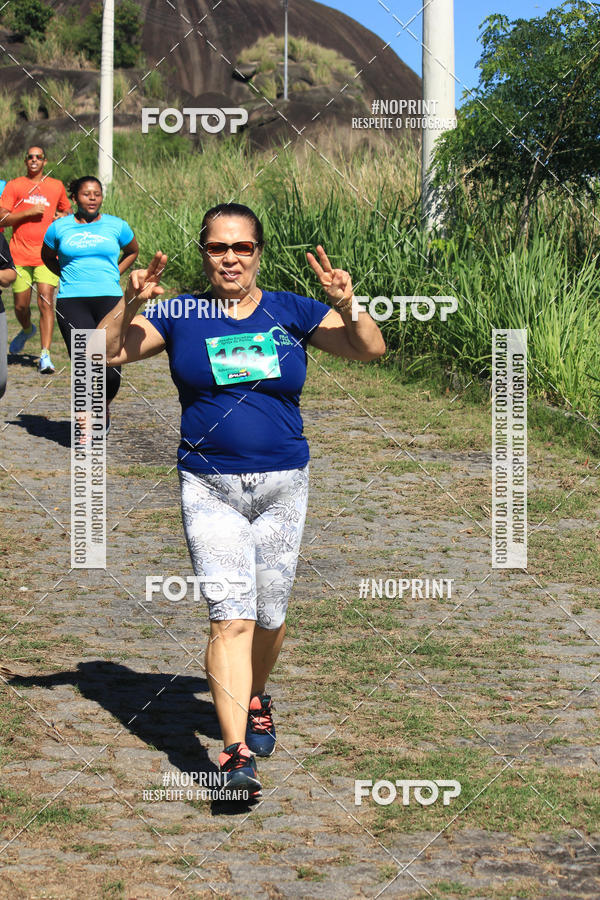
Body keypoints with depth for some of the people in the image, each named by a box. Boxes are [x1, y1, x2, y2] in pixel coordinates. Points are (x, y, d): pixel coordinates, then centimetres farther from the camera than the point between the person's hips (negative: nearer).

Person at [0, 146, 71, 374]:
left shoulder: (57, 186, 11)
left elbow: (67, 210, 28)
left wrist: (63, 217, 4)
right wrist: (29, 212, -13)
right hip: (20, 256, 0)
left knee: (46, 302, -14)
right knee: (21, 306, 7)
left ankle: (45, 355, -16)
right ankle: (27, 330, 42)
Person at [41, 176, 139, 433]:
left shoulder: (117, 226, 8)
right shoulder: (60, 227, 7)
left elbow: (132, 252, 26)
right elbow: (47, 257, 25)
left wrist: (113, 275, 13)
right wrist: (69, 276, 11)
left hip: (110, 299, 0)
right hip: (72, 302, 0)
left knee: (111, 368, -8)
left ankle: (104, 406, 23)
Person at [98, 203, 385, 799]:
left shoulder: (291, 312, 3)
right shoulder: (178, 316, 1)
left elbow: (370, 349, -1)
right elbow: (105, 353, -4)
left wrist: (346, 306, -20)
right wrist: (131, 304, -20)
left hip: (282, 486, 2)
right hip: (209, 487, -2)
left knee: (269, 615, 11)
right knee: (231, 616, -13)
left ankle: (253, 700, 41)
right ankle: (237, 753, -17)